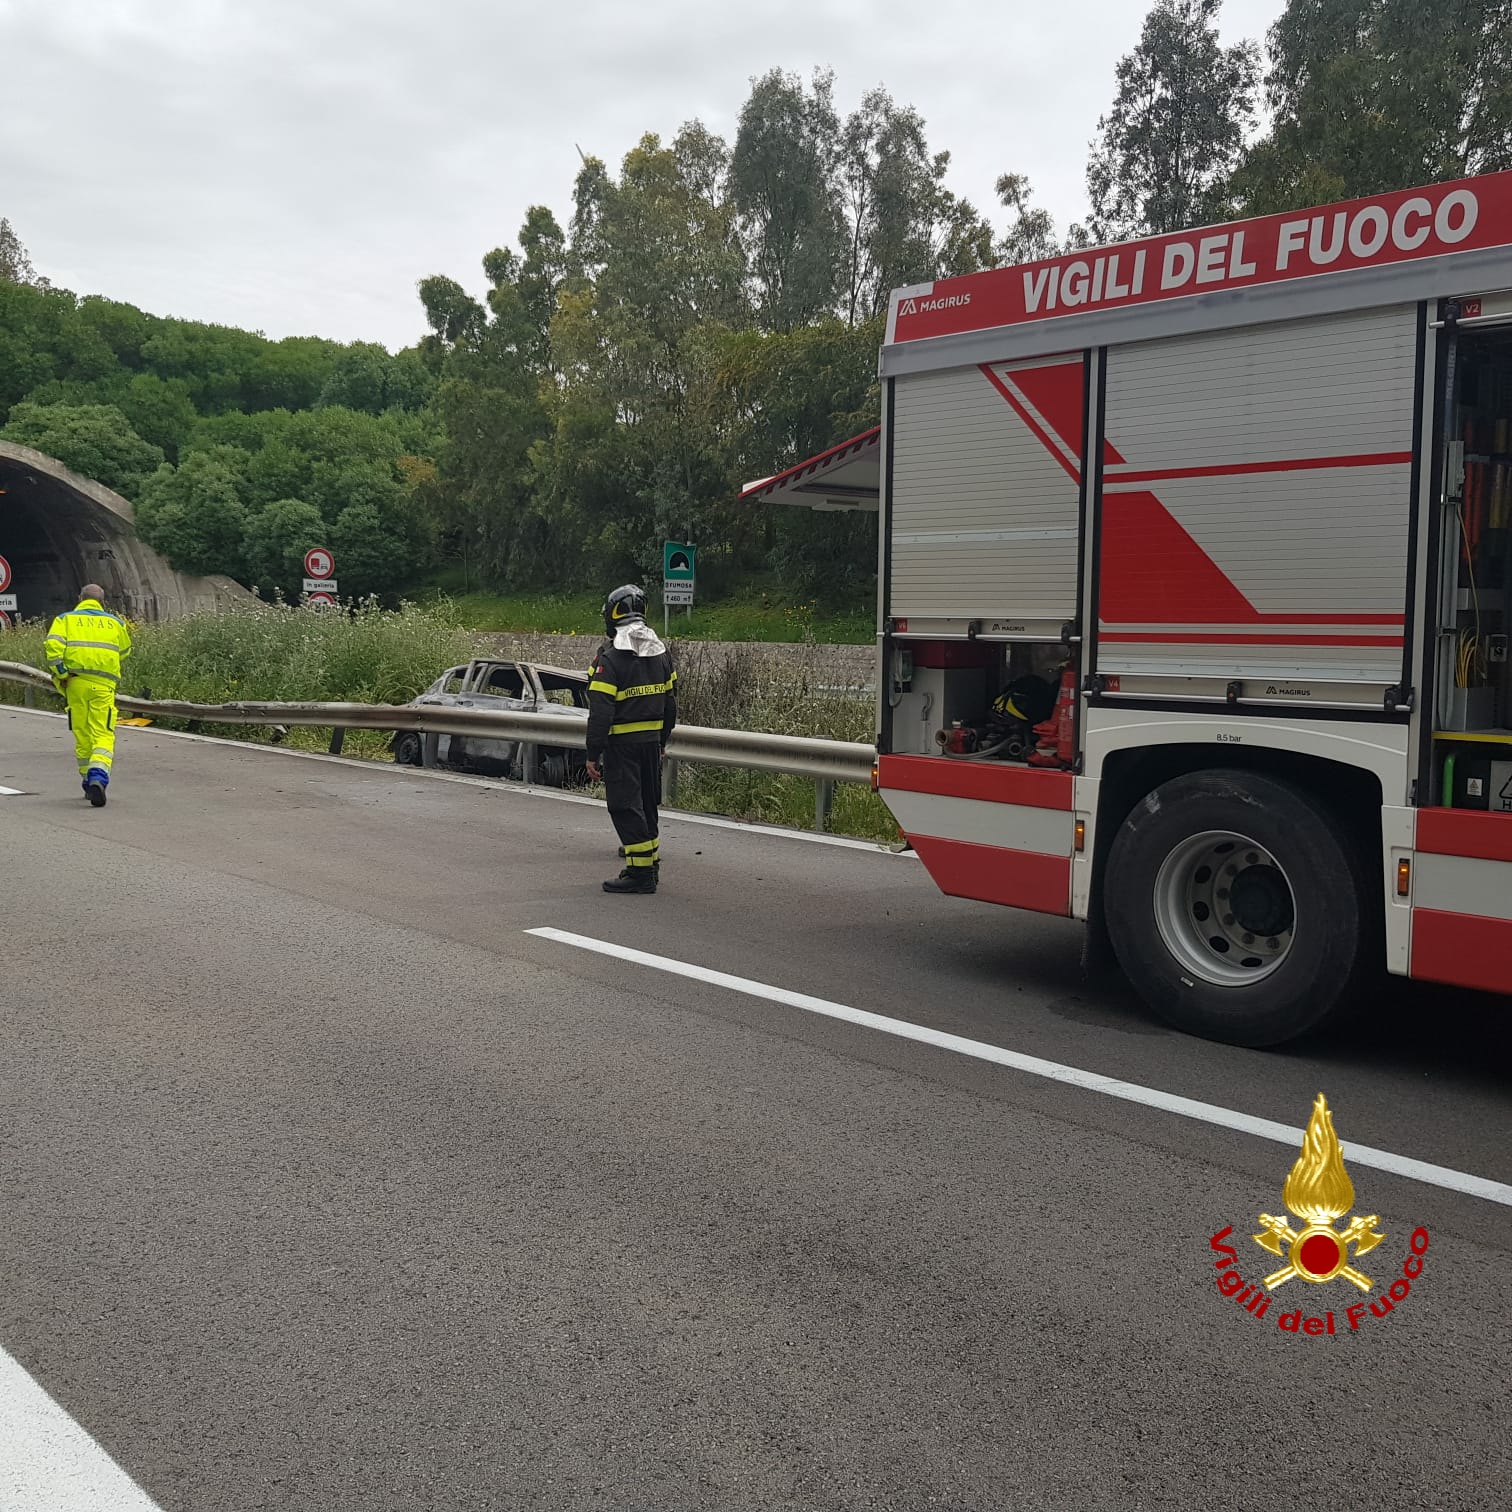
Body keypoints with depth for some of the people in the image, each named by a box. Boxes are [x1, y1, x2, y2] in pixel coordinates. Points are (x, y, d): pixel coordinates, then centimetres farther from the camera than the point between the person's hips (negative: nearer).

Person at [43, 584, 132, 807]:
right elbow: (125, 651, 26)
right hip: (104, 684, -1)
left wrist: (60, 675, -1)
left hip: (76, 682, 1)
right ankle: (98, 777, -27)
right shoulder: (115, 622, 14)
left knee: (82, 736, 13)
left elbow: (52, 646, -6)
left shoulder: (65, 619, 10)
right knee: (103, 735, -4)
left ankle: (89, 783, 19)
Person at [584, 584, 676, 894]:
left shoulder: (610, 657, -15)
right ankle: (650, 860, 28)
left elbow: (600, 711, -17)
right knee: (647, 801, 18)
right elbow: (670, 702, 14)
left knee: (625, 805, -3)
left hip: (621, 743, -7)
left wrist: (594, 754, -13)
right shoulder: (661, 652, 7)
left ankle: (641, 873, -5)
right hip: (651, 740, 7)